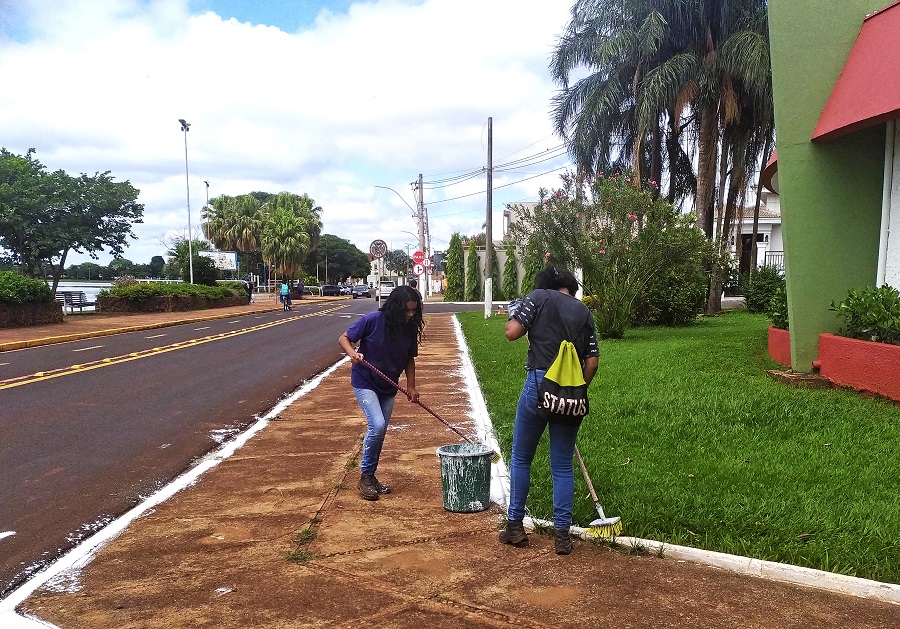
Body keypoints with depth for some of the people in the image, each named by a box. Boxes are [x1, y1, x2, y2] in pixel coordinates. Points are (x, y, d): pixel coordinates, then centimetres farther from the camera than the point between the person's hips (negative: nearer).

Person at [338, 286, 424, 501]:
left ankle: (370, 476, 30)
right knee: (377, 425, -21)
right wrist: (352, 353, -31)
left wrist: (411, 386, -3)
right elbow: (344, 338, -11)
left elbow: (409, 359, 7)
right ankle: (365, 476, -2)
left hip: (388, 388, 5)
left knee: (379, 433, 12)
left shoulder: (410, 329, -6)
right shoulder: (373, 320, -20)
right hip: (365, 383, -5)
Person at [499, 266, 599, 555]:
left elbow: (512, 332, -7)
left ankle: (514, 526, 17)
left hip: (539, 383, -3)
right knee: (562, 466, 11)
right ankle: (562, 534, 14)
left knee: (521, 458, 12)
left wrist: (516, 315, 14)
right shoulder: (583, 312, 13)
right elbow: (592, 361, 9)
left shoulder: (538, 296, 2)